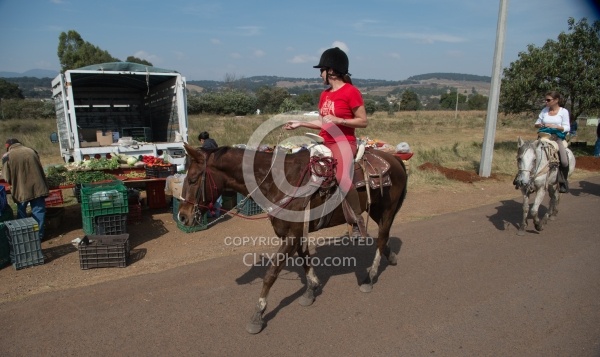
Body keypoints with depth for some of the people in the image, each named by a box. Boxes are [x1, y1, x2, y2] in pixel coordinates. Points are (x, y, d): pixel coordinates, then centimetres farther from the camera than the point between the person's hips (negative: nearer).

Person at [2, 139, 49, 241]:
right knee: (38, 211, 9)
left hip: (21, 190, -2)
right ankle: (39, 235, 14)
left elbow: (7, 177, -2)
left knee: (21, 213, 15)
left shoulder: (7, 156, -3)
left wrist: (15, 184, 17)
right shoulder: (31, 151, 7)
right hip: (37, 187, 2)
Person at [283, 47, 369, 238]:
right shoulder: (325, 94, 13)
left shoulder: (351, 92, -9)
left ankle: (358, 220, -13)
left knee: (342, 178, -33)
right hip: (324, 142, 9)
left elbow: (363, 121, -11)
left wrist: (338, 120, -20)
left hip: (344, 143, -9)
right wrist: (300, 123, 12)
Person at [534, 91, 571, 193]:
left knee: (564, 162, -18)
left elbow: (567, 128, -1)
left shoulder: (563, 111, 3)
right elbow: (537, 123, 18)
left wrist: (555, 126, -16)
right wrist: (539, 125, -5)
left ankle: (563, 183, 5)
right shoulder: (544, 110, 11)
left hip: (557, 137, -3)